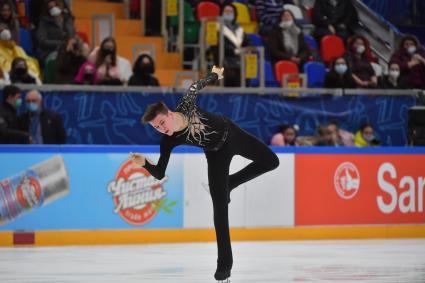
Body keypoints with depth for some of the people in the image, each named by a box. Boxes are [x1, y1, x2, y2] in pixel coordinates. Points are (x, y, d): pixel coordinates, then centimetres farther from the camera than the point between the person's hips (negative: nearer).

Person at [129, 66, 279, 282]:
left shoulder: (186, 105, -32)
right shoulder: (169, 142, -30)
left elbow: (196, 85, -11)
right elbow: (159, 173, -26)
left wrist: (214, 75, 7)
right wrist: (144, 163, -46)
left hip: (231, 133, 2)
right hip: (217, 154, -2)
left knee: (270, 161, 8)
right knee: (220, 206, -10)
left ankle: (229, 183, 27)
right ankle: (224, 263, -2)